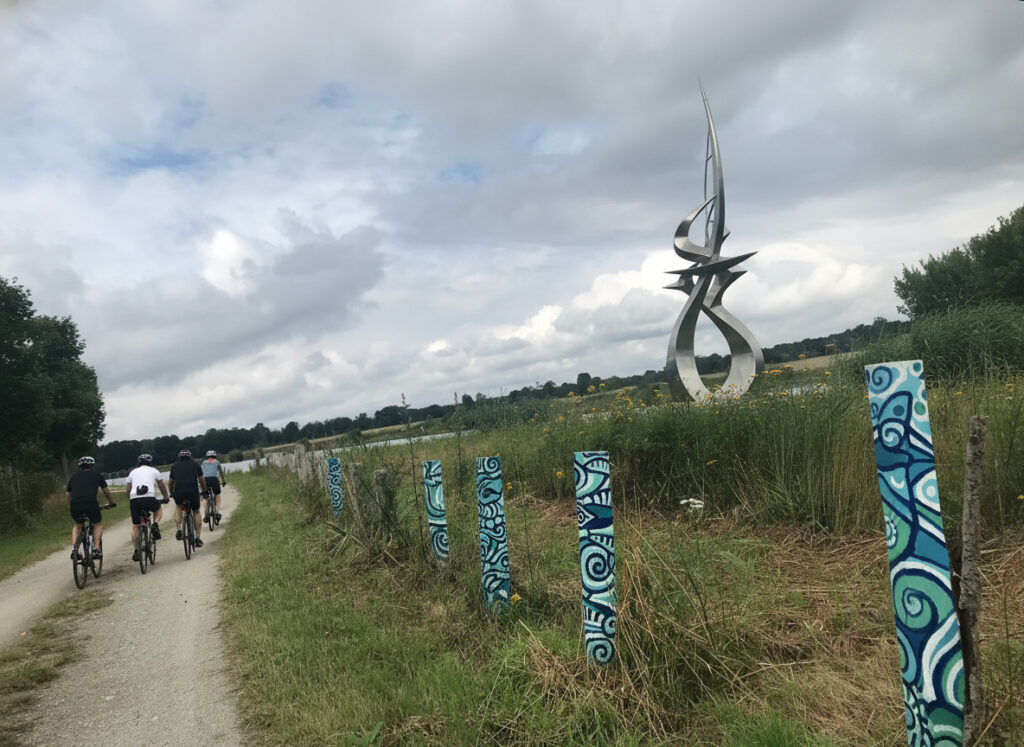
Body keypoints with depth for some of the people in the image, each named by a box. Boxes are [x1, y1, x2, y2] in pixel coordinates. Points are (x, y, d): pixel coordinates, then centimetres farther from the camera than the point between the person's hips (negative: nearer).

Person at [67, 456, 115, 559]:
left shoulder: (74, 477, 25)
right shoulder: (96, 475, 19)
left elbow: (68, 494, 32)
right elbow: (106, 491, 25)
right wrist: (111, 503, 40)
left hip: (75, 505, 3)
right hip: (91, 504, -3)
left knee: (77, 526, 29)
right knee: (98, 524, 20)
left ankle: (74, 550, 13)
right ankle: (96, 549, 5)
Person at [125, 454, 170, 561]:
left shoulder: (133, 472, 24)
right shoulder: (154, 471, 19)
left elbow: (127, 491, 28)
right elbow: (162, 487, 29)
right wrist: (165, 498, 45)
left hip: (134, 500, 2)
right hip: (149, 499, -2)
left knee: (135, 526, 15)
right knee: (159, 508, 31)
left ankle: (135, 551, 12)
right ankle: (155, 525, 5)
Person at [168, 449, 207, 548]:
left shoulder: (175, 466, 21)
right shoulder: (195, 465, 18)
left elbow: (170, 482, 30)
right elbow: (202, 480, 26)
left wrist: (172, 493, 48)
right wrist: (204, 491, 42)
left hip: (178, 492, 1)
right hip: (193, 491, -1)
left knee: (178, 507, 31)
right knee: (196, 512, 19)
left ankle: (179, 530, 13)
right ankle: (197, 538, 13)